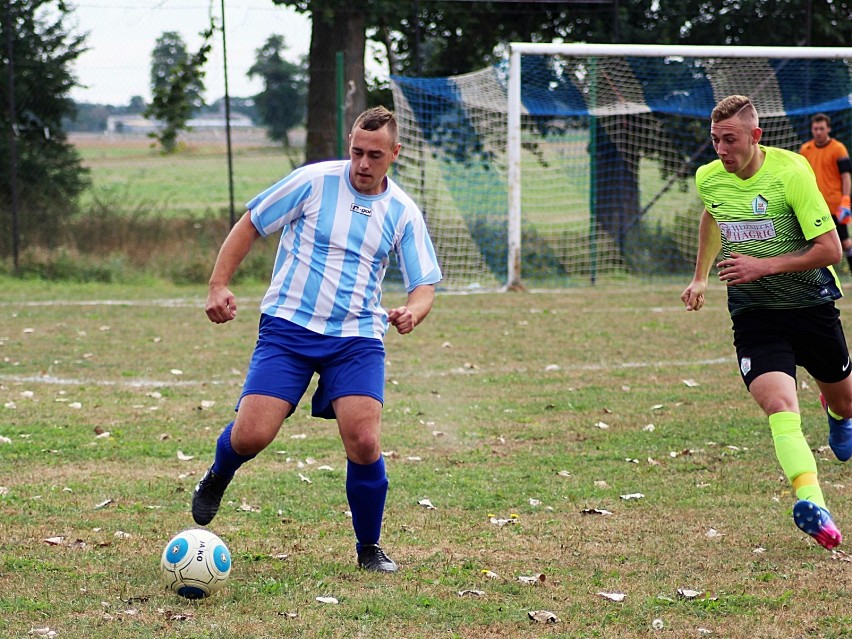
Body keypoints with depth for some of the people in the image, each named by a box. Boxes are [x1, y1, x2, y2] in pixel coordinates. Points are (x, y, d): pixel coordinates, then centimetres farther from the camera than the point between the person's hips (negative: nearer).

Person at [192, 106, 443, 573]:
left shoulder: (403, 213, 4)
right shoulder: (314, 181, -4)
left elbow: (424, 285, 5)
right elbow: (250, 225, 4)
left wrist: (412, 311, -19)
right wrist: (219, 285, -6)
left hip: (358, 338, 2)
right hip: (288, 326, -2)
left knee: (364, 442, -16)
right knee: (251, 435, -13)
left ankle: (369, 548, 8)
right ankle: (217, 478, 26)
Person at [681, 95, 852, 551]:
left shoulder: (791, 172, -19)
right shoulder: (708, 179, -4)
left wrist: (764, 265, -25)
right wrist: (700, 276, 27)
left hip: (812, 306, -1)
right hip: (753, 313, 1)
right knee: (780, 406, -24)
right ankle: (811, 504, -38)